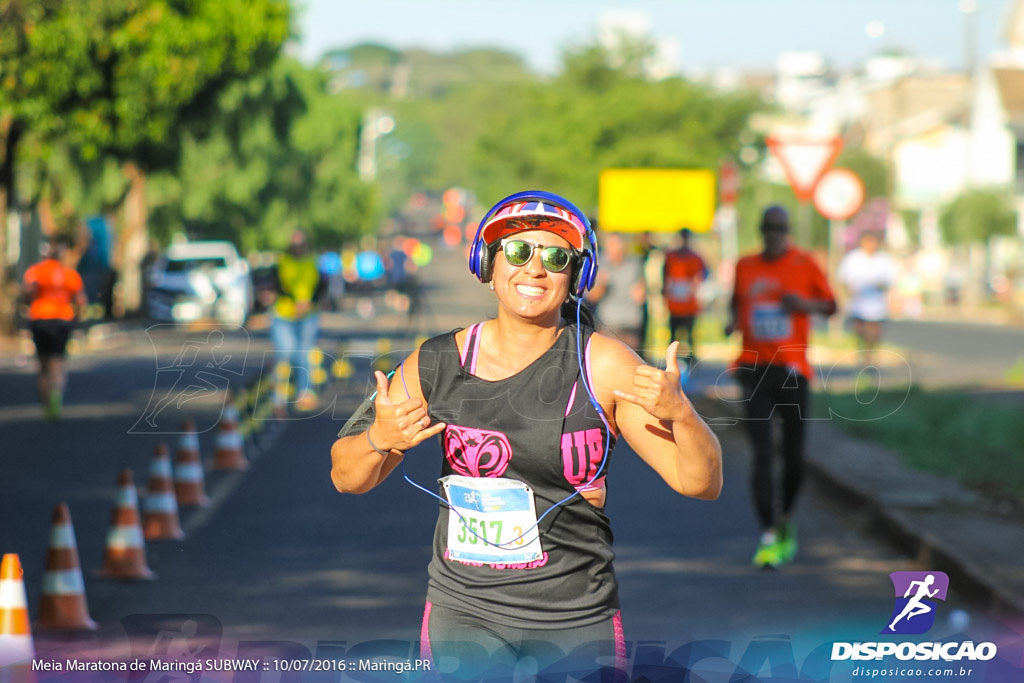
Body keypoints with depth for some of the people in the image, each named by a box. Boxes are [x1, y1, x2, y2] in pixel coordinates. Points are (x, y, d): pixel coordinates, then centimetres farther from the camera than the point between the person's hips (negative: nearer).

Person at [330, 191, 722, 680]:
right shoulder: (437, 364, -1)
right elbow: (346, 478, 7)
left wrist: (679, 413, -26)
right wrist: (380, 439, -14)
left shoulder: (603, 366, -6)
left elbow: (701, 483, -7)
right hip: (463, 616, 1)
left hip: (578, 622, -1)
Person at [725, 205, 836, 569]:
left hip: (792, 368, -1)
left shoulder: (805, 264, 1)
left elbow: (830, 304, 7)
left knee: (794, 456, 5)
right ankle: (768, 536, -11)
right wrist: (733, 320, 0)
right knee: (762, 453, -10)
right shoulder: (745, 266, 8)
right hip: (754, 369, 1)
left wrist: (806, 304, -13)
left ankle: (786, 518, 31)